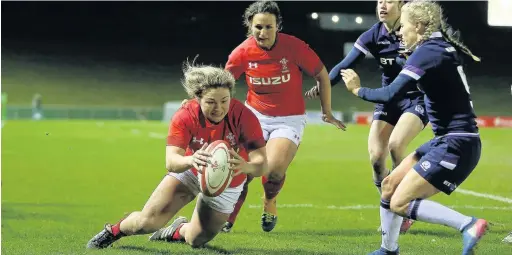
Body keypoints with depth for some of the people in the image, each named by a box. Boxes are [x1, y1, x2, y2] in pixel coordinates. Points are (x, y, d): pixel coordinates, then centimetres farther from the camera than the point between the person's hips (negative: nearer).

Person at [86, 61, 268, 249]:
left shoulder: (244, 117, -33)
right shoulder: (185, 117, -31)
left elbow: (261, 164, -36)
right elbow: (171, 161, -38)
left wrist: (245, 166, -61)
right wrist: (191, 160, -63)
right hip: (189, 172, 0)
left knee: (196, 240, 8)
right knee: (148, 221, -12)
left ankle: (180, 230, 45)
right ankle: (113, 231, 21)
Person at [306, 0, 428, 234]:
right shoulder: (373, 36, -5)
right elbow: (346, 65, -11)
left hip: (416, 99, -4)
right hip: (389, 99, 4)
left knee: (395, 145, -27)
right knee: (375, 157, -11)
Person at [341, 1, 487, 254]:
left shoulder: (427, 52, -17)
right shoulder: (443, 47, 10)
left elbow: (391, 94, -21)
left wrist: (358, 90, -6)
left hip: (456, 146, -10)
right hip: (447, 140, 10)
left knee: (400, 203, -10)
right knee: (390, 185, 15)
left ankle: (468, 225, -15)